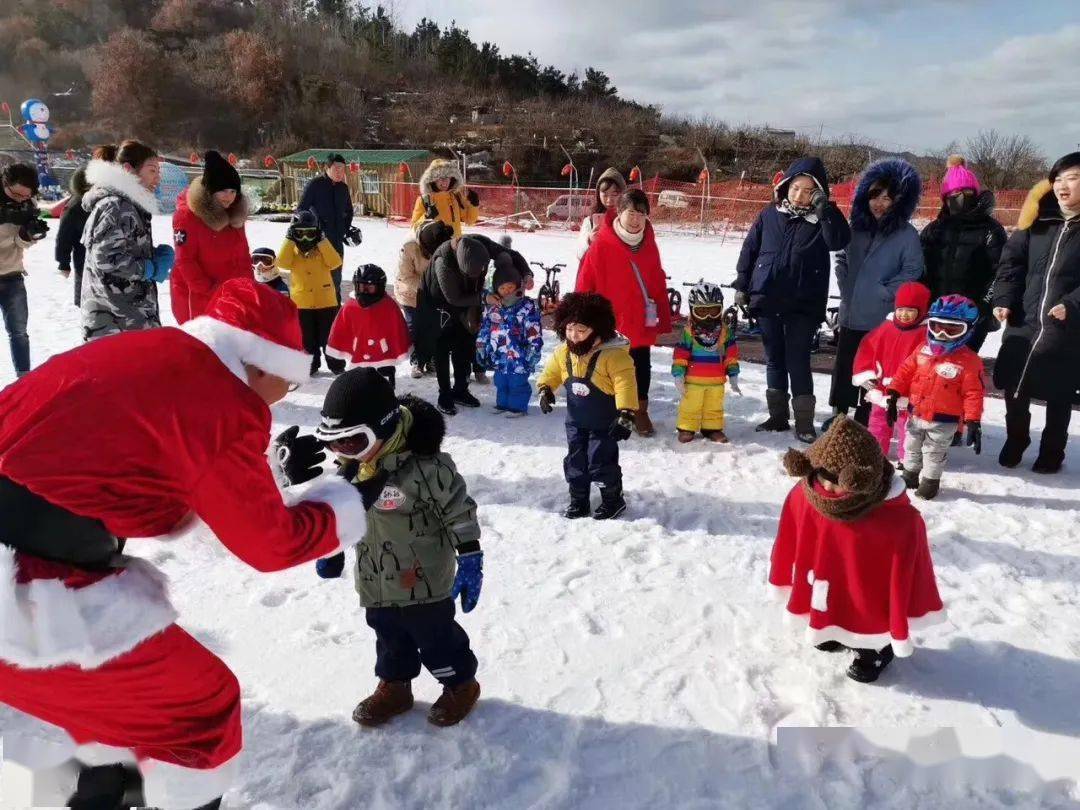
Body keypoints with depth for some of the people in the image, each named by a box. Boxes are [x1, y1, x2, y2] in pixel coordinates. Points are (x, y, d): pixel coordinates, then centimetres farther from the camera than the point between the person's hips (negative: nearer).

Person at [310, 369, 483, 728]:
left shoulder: (423, 464, -27)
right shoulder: (350, 465, -5)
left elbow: (459, 510, -19)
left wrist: (470, 561, -18)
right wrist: (331, 552, 18)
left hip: (423, 580, -6)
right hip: (375, 581, 6)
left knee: (434, 634, 10)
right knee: (388, 635, 22)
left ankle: (461, 684, 33)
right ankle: (394, 686, 43)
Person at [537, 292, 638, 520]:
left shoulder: (613, 355, -23)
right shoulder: (563, 352, -3)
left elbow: (626, 385, -26)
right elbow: (551, 372, 14)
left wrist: (625, 415, -30)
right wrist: (545, 389, -2)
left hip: (604, 423, -6)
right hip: (575, 421, 6)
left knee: (601, 462, -1)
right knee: (575, 461, 13)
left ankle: (613, 499, 20)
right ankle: (578, 501, 27)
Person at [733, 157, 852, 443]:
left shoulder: (822, 219, -1)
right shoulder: (769, 215, 4)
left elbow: (839, 241, -19)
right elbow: (749, 250, 10)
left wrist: (825, 210, -25)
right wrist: (742, 285, 9)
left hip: (803, 304, -3)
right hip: (766, 300, 3)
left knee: (798, 362, -3)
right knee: (774, 360, 12)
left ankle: (804, 421, 7)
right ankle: (778, 415, 23)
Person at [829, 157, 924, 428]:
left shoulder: (907, 234, -7)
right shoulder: (857, 227, 8)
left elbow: (912, 272, -9)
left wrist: (884, 293, -13)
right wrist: (846, 286, 6)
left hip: (883, 320, -4)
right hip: (850, 314, 5)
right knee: (843, 370, 12)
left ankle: (862, 424, 15)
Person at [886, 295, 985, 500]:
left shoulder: (969, 361, -15)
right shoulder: (922, 351, -3)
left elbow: (973, 393, -15)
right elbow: (905, 372, 5)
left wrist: (973, 421, -19)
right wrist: (893, 396, -1)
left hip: (943, 421, -5)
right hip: (916, 414, 5)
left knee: (934, 453, 10)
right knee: (911, 447, 21)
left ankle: (930, 481, 28)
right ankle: (910, 475, 41)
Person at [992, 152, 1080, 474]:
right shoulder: (1036, 219, 4)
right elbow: (1011, 262, 4)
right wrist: (1003, 300, -8)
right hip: (1023, 323, 3)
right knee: (1014, 390, 11)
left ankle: (1052, 452, 31)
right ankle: (1015, 440, 34)